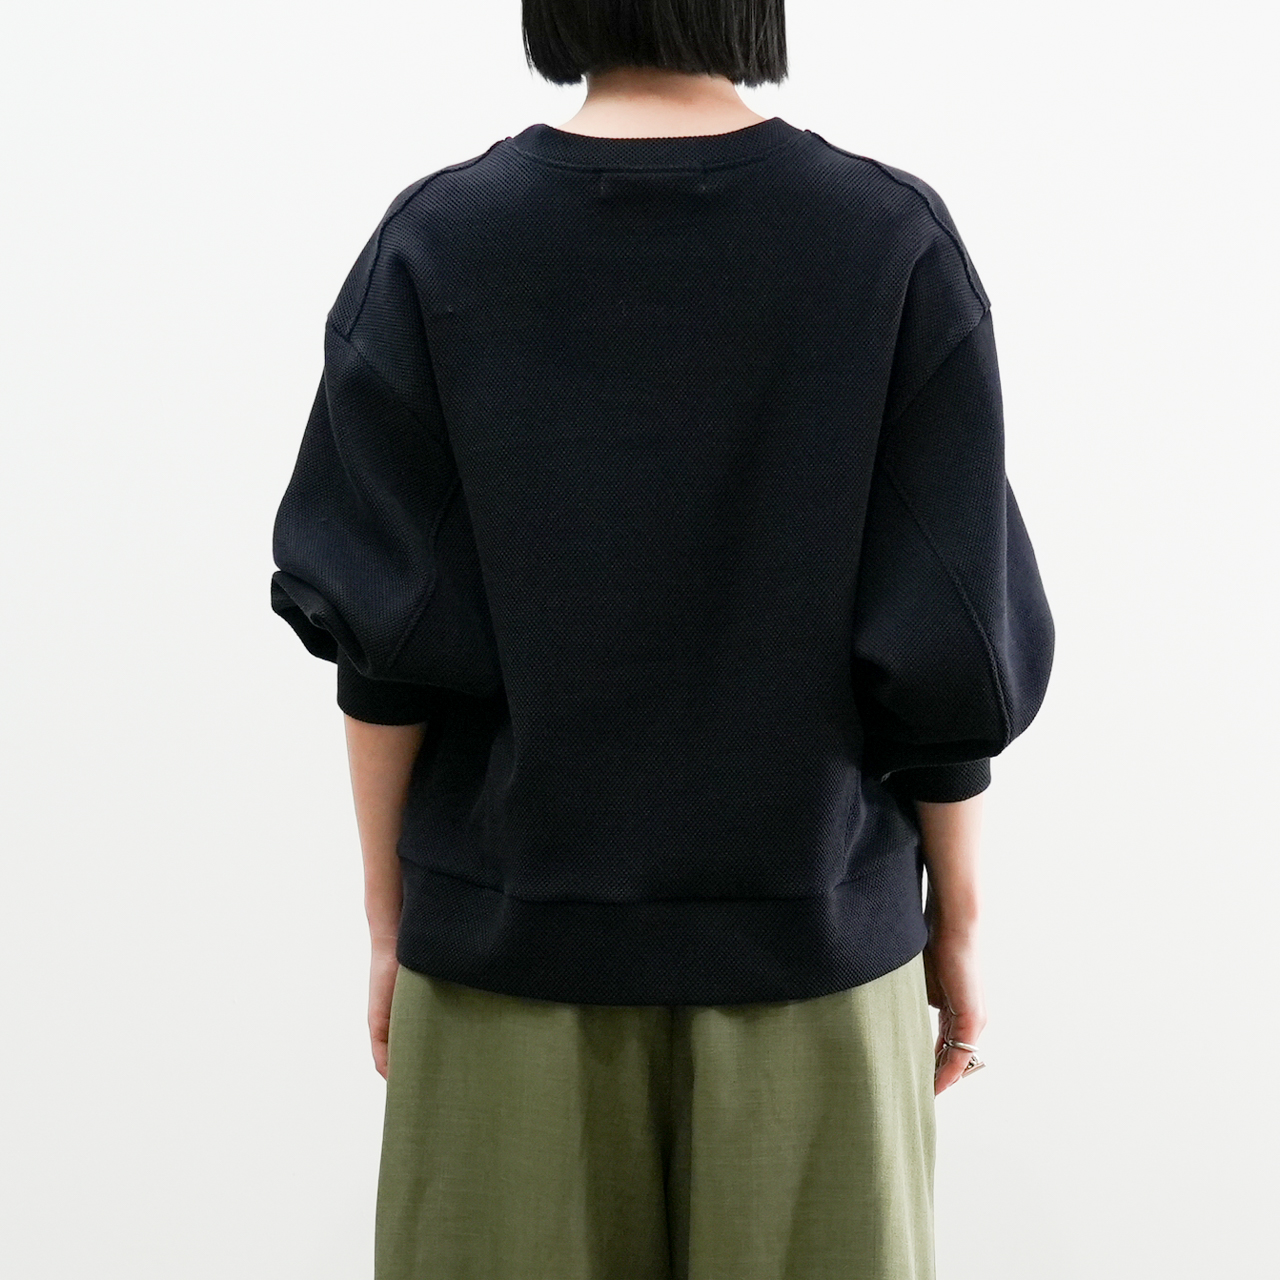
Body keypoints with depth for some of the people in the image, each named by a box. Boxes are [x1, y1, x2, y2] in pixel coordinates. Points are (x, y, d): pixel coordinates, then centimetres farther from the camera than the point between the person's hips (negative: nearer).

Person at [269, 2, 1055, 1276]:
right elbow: (952, 645, -8)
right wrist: (956, 922, 4)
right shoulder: (896, 241, -8)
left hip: (514, 931, 1)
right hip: (810, 931, 0)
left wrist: (389, 918, 5)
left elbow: (383, 637, -7)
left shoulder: (434, 243, -7)